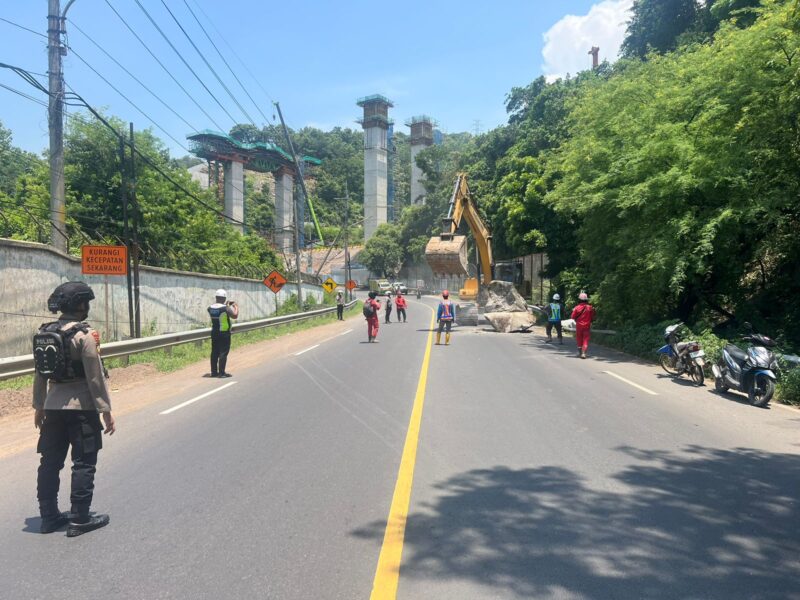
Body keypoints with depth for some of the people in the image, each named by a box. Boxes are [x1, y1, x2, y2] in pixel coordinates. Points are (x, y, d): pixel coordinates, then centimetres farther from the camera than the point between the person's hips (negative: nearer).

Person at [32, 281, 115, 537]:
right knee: (84, 463, 2)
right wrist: (106, 411, -9)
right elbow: (96, 377, -15)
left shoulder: (44, 333, 6)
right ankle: (79, 519, 8)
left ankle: (49, 516, 23)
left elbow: (40, 374, 13)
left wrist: (39, 406, 21)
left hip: (53, 406, 7)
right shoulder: (84, 335, -15)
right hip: (81, 407, -7)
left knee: (50, 461, 13)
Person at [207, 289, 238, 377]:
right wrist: (236, 307, -2)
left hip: (214, 333, 6)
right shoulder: (226, 308, -16)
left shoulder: (210, 308, 3)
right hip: (224, 333, -6)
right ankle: (222, 372, -3)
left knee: (214, 352, 12)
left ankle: (214, 372, 17)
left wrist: (226, 304, 24)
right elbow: (235, 315, -17)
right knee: (223, 353, -2)